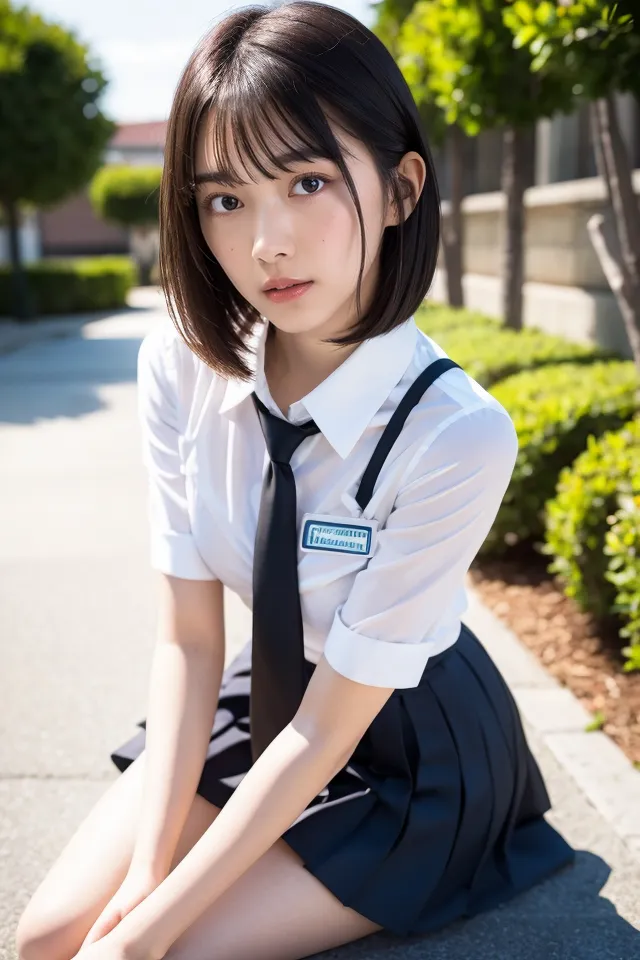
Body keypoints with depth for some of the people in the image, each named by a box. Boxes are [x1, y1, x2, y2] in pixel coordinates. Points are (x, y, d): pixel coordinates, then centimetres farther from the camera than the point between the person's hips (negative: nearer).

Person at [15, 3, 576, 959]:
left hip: (402, 756, -4)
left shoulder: (457, 436, -30)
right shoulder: (181, 367, -16)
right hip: (264, 699, 4)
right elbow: (188, 636, -12)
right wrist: (146, 873, -18)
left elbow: (330, 727, -24)